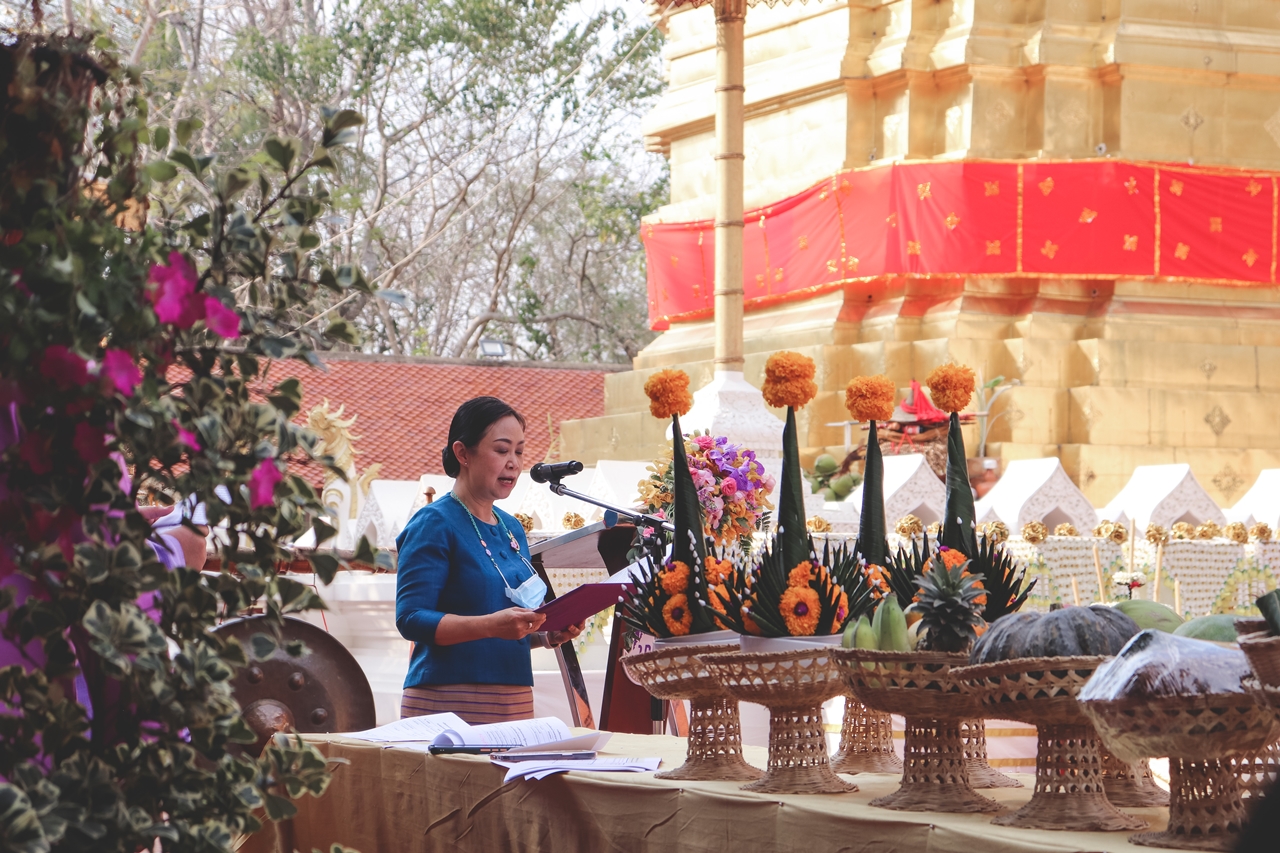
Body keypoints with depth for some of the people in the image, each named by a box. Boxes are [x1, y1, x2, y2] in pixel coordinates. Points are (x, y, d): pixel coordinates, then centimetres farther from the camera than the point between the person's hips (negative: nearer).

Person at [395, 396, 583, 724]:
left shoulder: (513, 529, 17)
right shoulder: (434, 524, -6)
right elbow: (411, 619, -16)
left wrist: (547, 634, 4)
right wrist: (491, 625, -27)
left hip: (514, 705, 7)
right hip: (449, 702, -7)